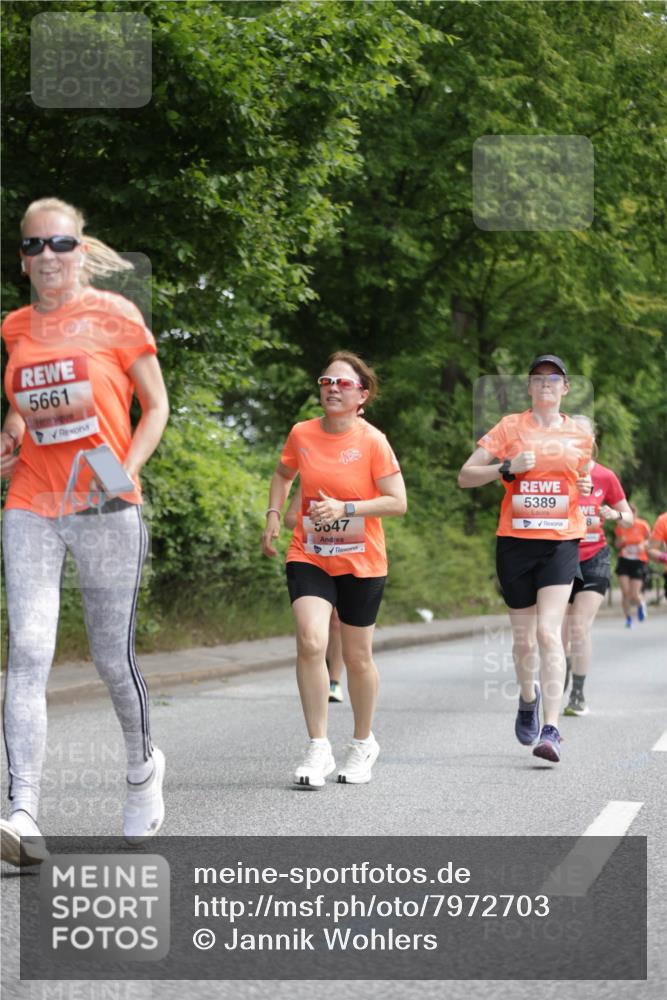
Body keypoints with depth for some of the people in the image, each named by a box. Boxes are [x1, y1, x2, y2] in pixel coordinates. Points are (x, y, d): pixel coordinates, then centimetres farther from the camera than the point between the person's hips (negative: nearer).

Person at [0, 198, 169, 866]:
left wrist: (126, 472, -11)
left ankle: (143, 765, 36)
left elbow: (155, 405, 4)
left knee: (112, 658, 5)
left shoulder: (113, 316, -1)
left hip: (106, 509, -3)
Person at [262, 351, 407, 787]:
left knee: (358, 656, 9)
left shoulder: (372, 441, -12)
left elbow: (398, 502, -12)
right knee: (311, 641, -19)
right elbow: (284, 474, 19)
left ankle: (363, 744, 32)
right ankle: (318, 748, -12)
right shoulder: (302, 434, -2)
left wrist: (345, 508, -22)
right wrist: (274, 515, 5)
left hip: (361, 563, -1)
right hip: (309, 557, 2)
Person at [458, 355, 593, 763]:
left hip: (561, 542, 0)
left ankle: (551, 730, -18)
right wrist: (508, 468, -14)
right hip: (516, 542, 0)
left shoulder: (580, 436, 9)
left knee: (549, 633, -16)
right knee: (524, 638, 8)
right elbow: (465, 476, 2)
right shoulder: (511, 427, 3)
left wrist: (586, 487, 3)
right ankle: (528, 697, 40)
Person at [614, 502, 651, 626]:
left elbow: (650, 540, 7)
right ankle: (628, 619, 9)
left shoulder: (643, 525, -8)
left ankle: (641, 604, 32)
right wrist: (620, 541, -11)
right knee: (625, 592, -9)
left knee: (634, 595, -6)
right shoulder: (620, 527, -2)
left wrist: (644, 544, -14)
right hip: (624, 561, 2)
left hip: (639, 561, -2)